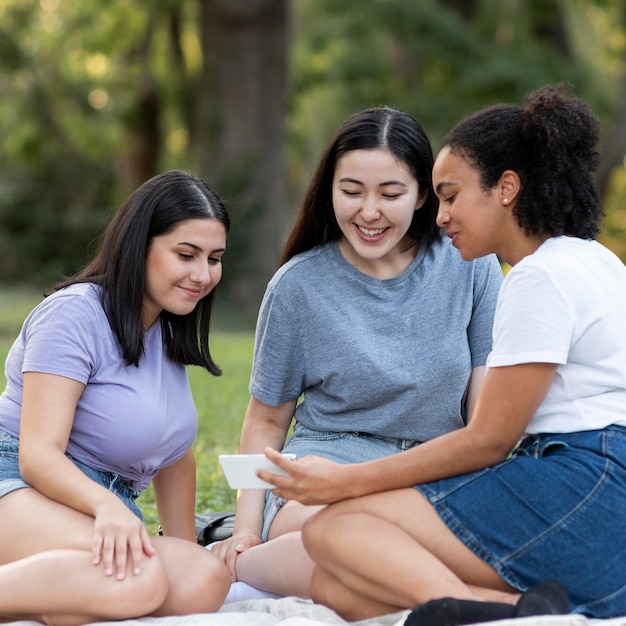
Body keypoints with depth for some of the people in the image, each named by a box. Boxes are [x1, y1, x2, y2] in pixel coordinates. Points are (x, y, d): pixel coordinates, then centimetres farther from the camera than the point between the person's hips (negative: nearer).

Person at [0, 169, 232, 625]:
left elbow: (174, 452, 25)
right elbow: (38, 454, -17)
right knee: (137, 581, -39)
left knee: (207, 580, -27)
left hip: (111, 508, 8)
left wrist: (185, 550, 17)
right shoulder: (76, 314, -9)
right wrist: (107, 506, -36)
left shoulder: (170, 331, 17)